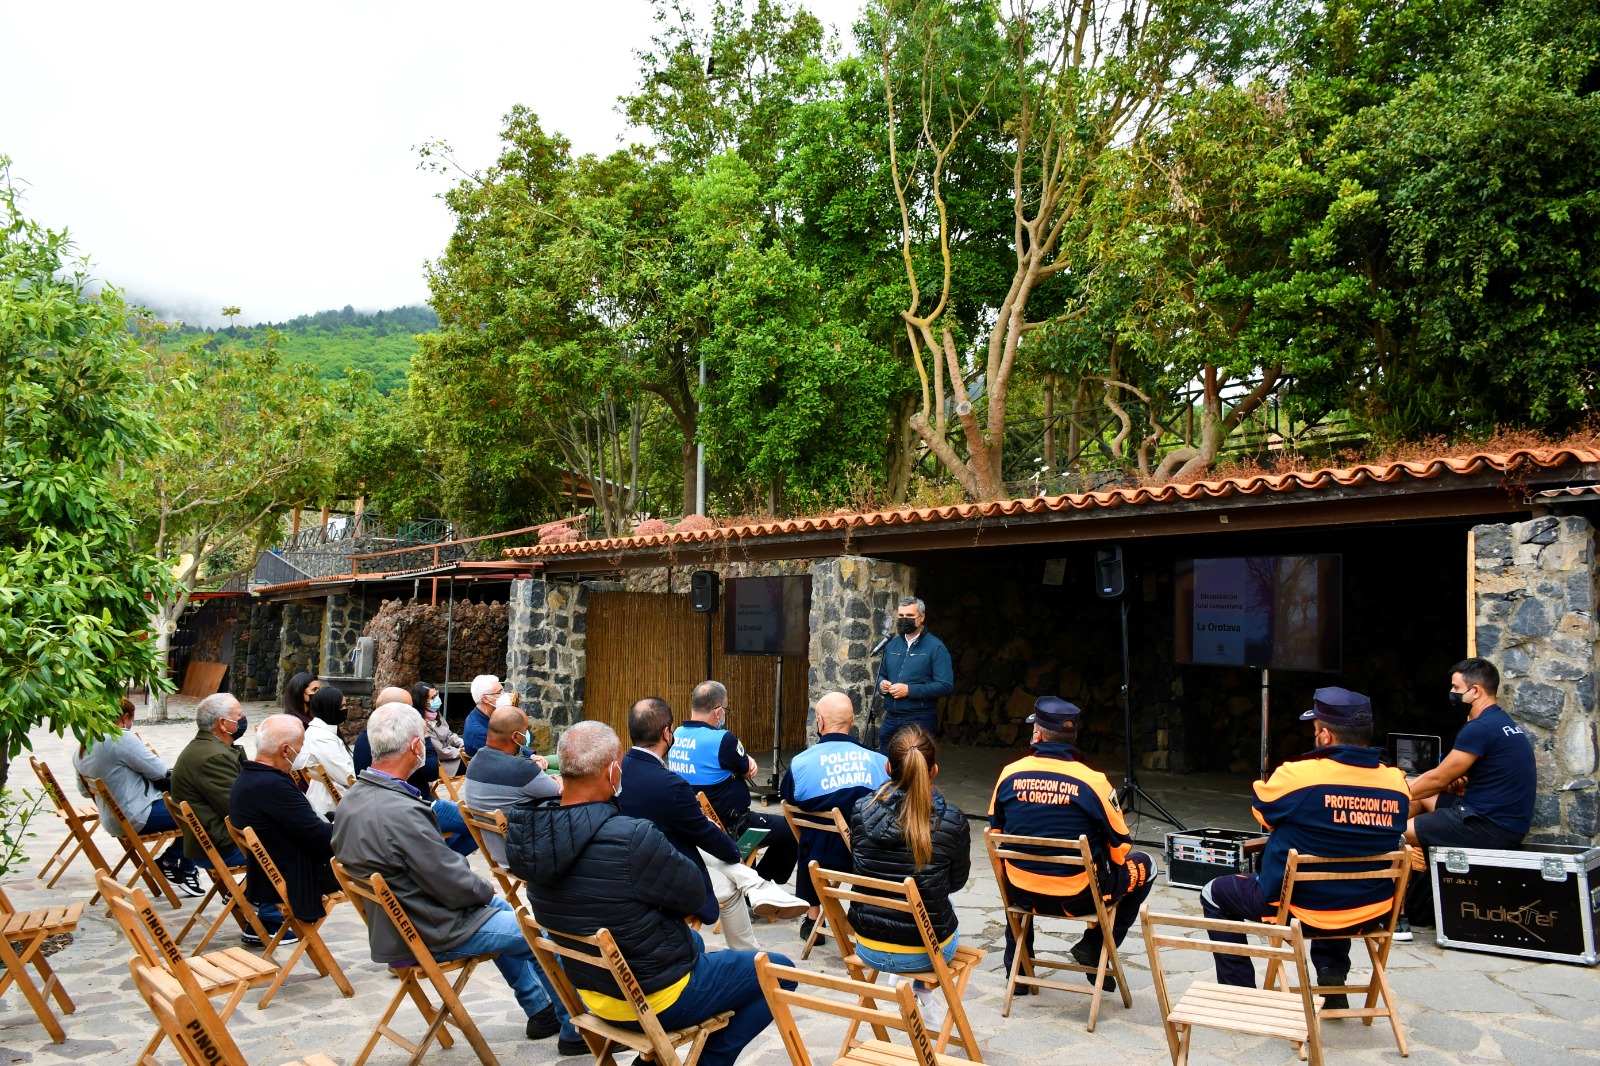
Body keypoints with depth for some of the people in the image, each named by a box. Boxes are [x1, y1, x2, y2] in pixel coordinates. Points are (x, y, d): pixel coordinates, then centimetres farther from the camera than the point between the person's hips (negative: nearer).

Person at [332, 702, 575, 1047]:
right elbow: (455, 887, -26)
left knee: (500, 909, 29)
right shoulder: (401, 813, -34)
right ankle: (573, 1029, 27)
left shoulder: (351, 799, -4)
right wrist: (487, 892, -5)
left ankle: (539, 1010, 40)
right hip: (430, 935, -9)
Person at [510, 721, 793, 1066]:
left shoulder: (533, 831, -13)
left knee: (692, 941, 35)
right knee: (781, 971, 10)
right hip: (656, 999, -7)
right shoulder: (631, 838, -35)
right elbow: (694, 895, -19)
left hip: (591, 987, 7)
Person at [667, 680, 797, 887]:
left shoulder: (676, 736, -2)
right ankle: (762, 881, 20)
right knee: (790, 831, 5)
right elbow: (748, 773, -8)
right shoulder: (721, 739, -24)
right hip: (728, 826, -8)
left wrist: (746, 760, -4)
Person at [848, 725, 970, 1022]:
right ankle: (923, 995, 38)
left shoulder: (861, 811, -13)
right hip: (926, 952, -2)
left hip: (868, 949, 2)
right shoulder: (953, 823, -18)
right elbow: (957, 882, 0)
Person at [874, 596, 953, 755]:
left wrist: (910, 690, -19)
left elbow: (946, 685, -14)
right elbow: (882, 675, 25)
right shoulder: (892, 645, 13)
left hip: (919, 721, -6)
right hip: (891, 718, 6)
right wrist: (882, 684, 0)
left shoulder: (935, 647, -7)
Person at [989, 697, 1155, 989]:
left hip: (1021, 895, 3)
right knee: (1144, 866, 20)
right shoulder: (1093, 781, -17)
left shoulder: (1009, 774, -8)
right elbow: (1120, 847, -6)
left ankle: (1016, 965, 39)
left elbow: (996, 833, 7)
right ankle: (1095, 947, 16)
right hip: (1078, 898, -3)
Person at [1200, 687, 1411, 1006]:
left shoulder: (1298, 775, -22)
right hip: (1372, 913, 5)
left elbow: (1262, 811, -2)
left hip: (1303, 910, -5)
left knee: (1214, 894, 18)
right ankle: (1332, 973, 29)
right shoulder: (1397, 782, -8)